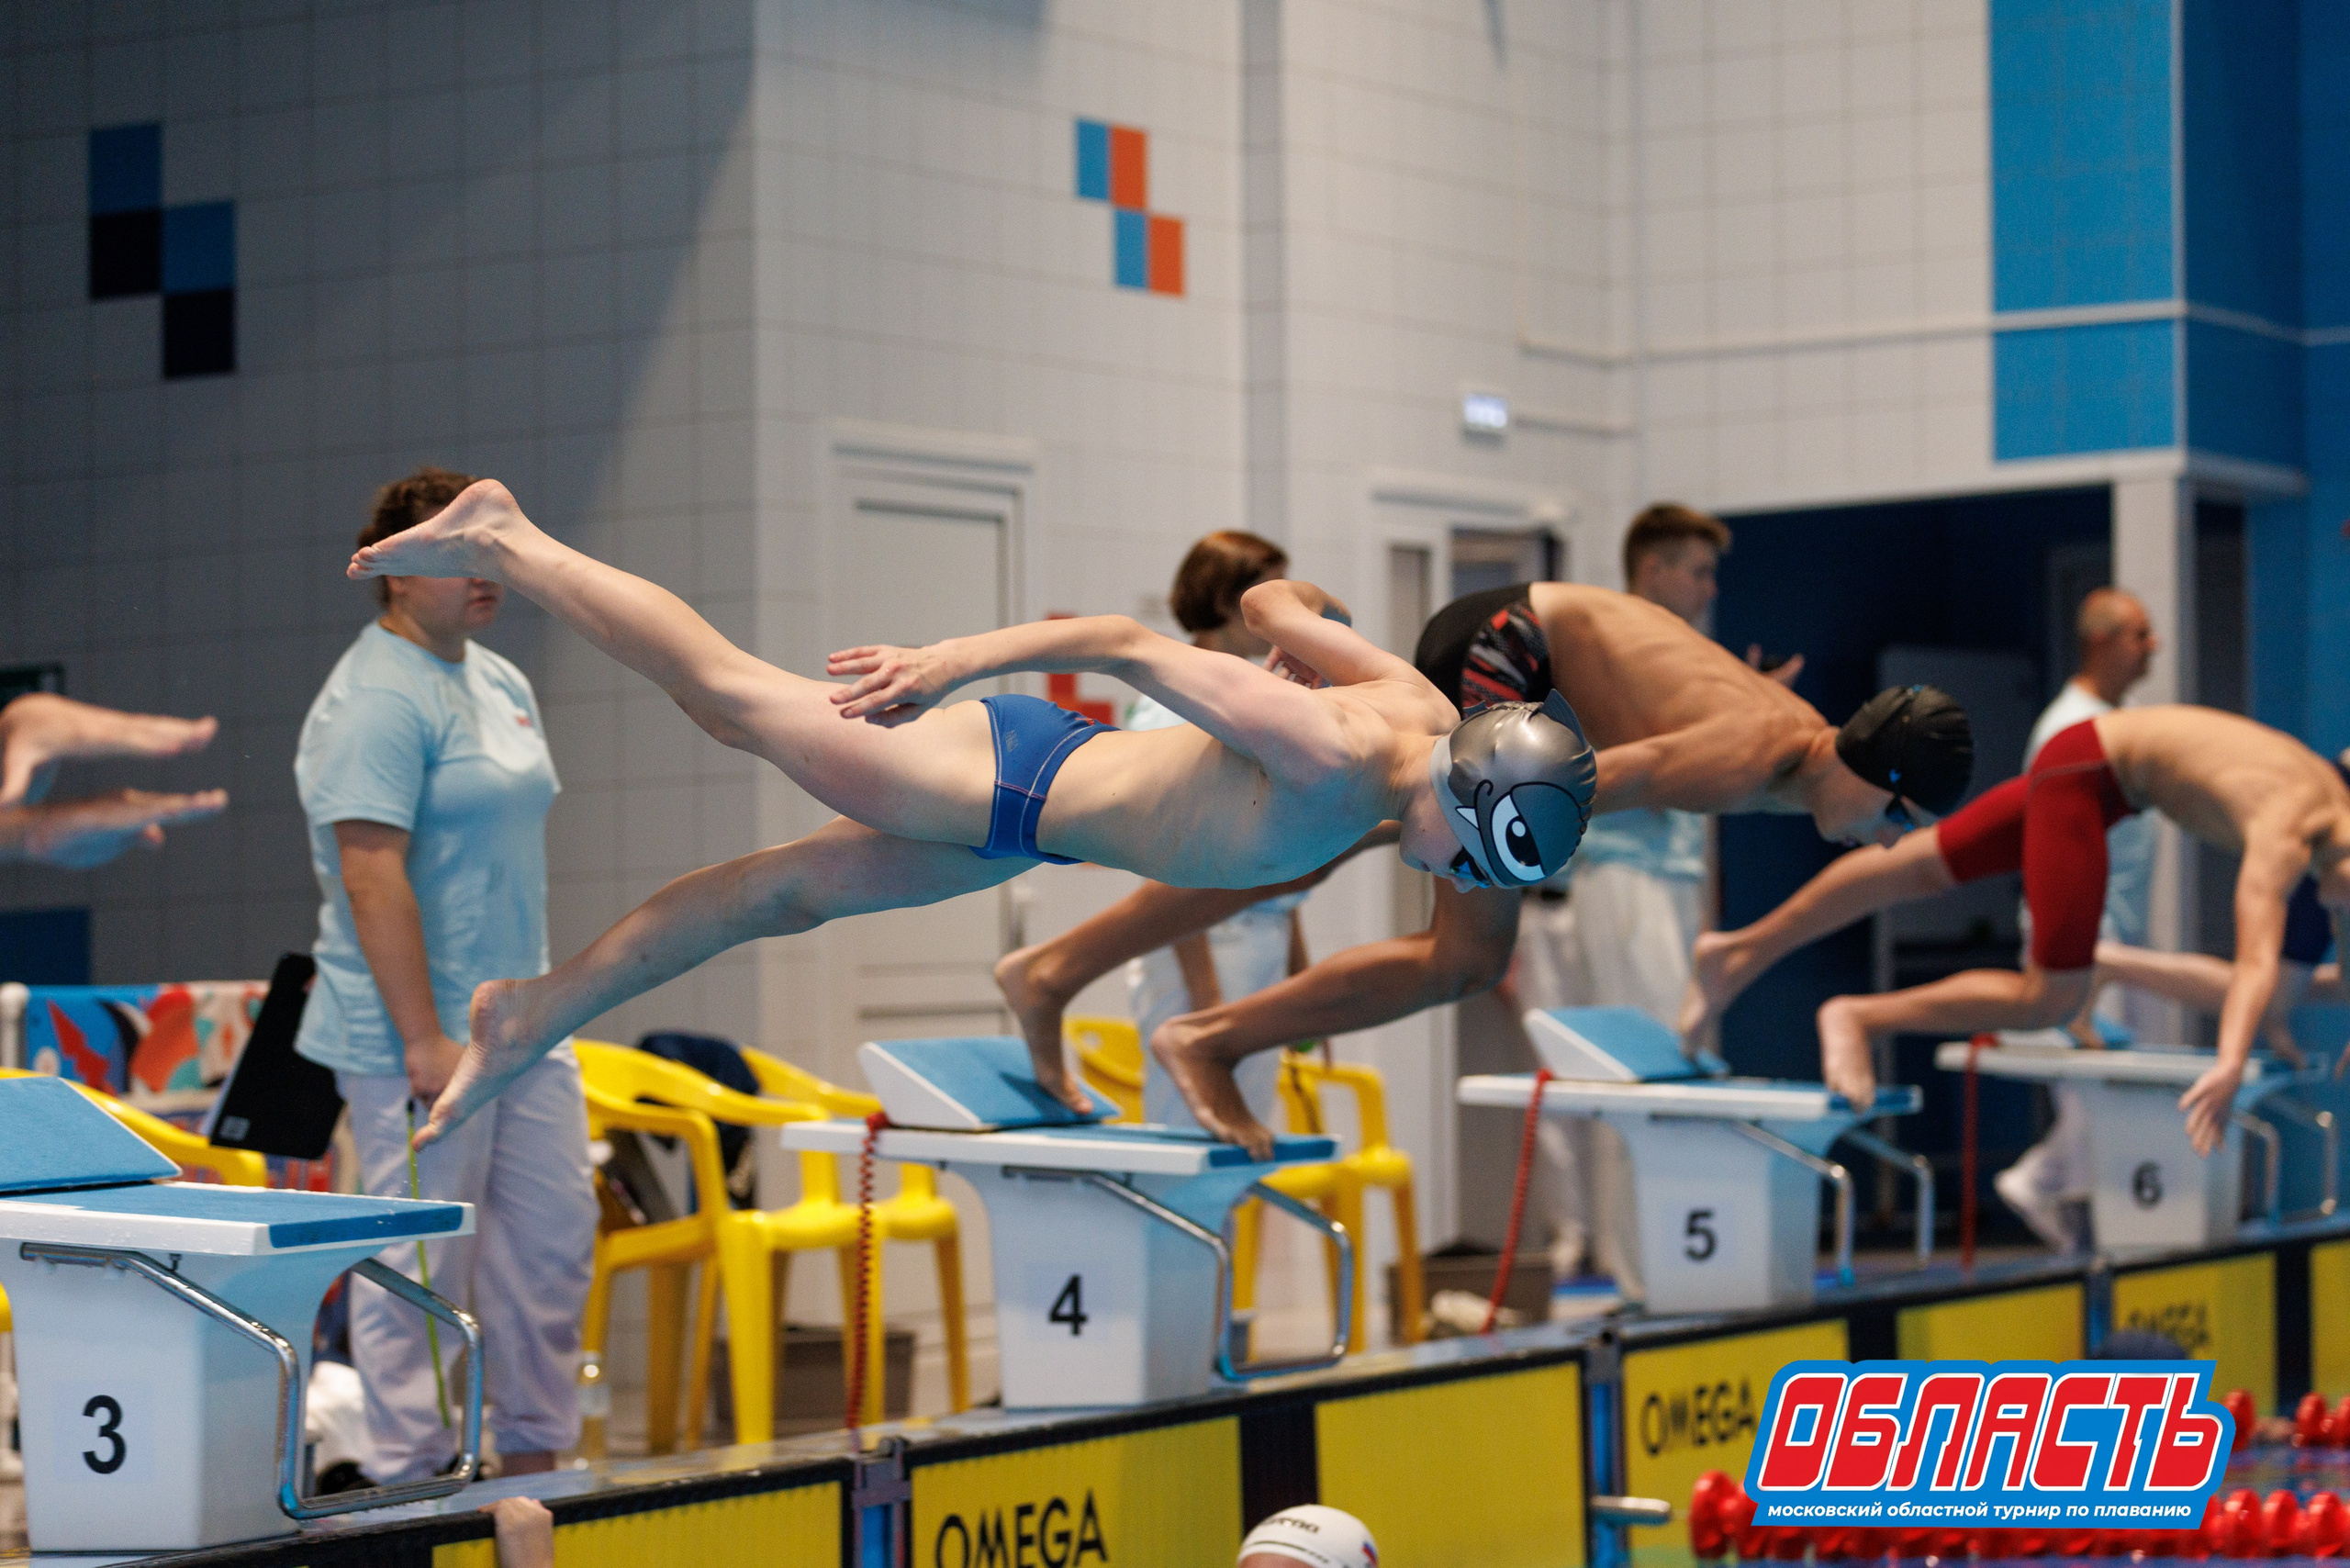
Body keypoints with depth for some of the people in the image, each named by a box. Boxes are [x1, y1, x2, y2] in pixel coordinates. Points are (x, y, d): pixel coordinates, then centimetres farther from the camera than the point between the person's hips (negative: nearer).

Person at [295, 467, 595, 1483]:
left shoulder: (502, 685, 15)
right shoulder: (375, 702, -15)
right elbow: (371, 876, -21)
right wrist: (424, 1040, -24)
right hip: (416, 1036, -9)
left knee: (554, 1234, 12)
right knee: (420, 1263, -4)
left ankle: (534, 1457, 22)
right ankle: (409, 1481, 4)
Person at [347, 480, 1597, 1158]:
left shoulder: (1421, 706, -10)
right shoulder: (1328, 753, -34)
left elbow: (1274, 602, 6)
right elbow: (1130, 645, -27)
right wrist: (954, 663, -20)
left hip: (1042, 819, 8)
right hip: (1012, 781, -8)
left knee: (784, 895, 17)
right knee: (735, 696, 6)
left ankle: (536, 1016, 29)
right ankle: (503, 541, 21)